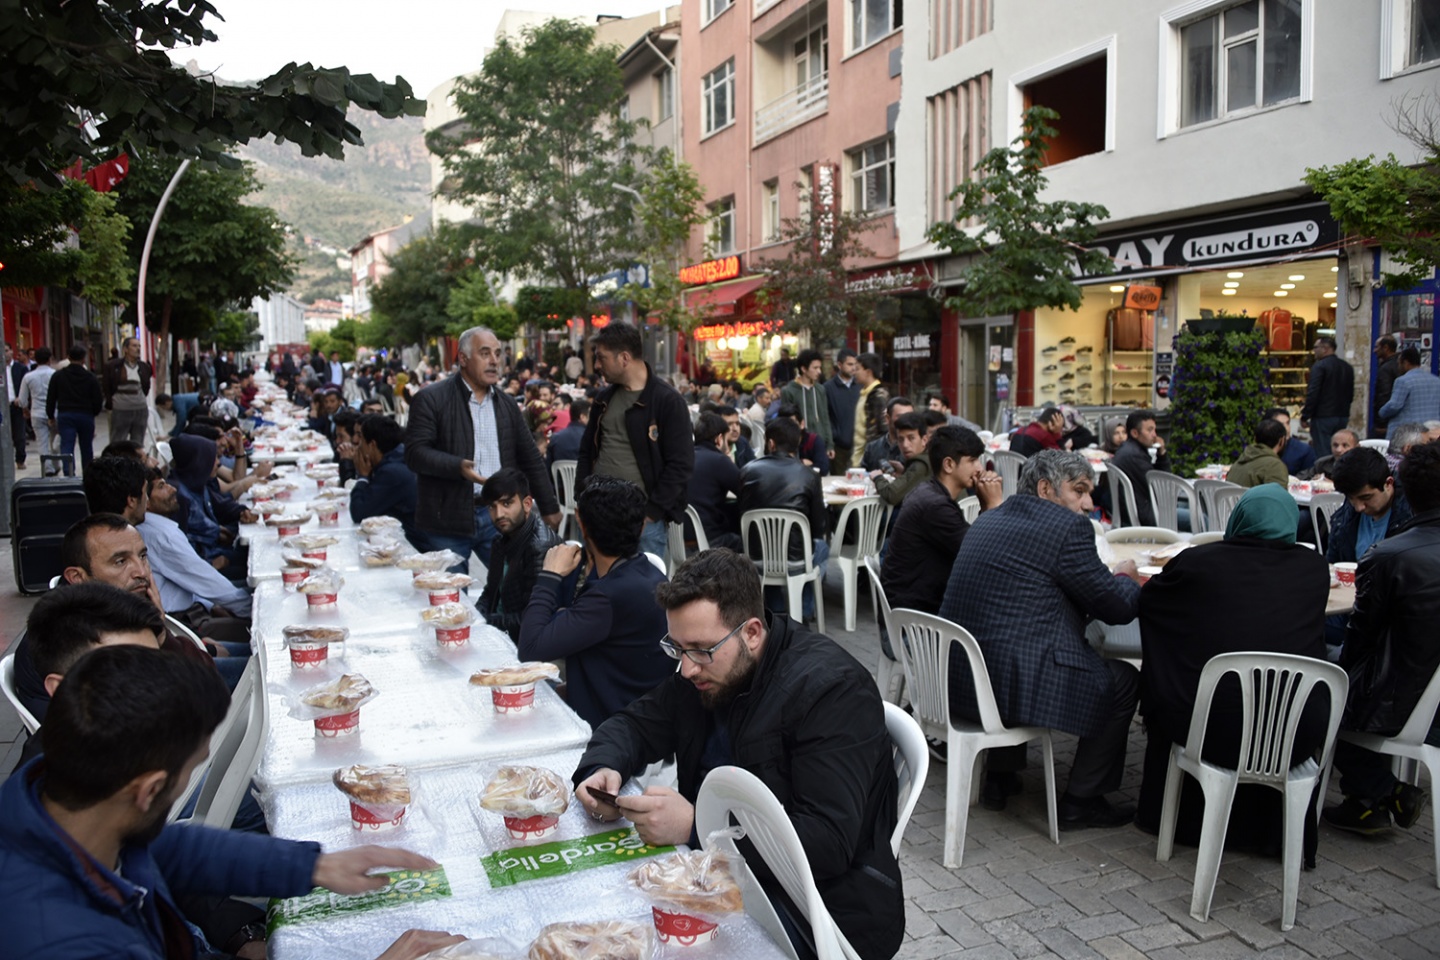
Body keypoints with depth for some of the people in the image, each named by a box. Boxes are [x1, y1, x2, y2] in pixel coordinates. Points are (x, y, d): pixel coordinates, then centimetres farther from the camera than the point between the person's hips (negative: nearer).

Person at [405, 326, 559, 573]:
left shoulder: (507, 405, 14)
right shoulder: (431, 400, -2)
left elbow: (531, 460, 17)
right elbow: (415, 453, -11)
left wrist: (549, 508, 15)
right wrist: (458, 467, -26)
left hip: (498, 514, 4)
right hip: (447, 518, -4)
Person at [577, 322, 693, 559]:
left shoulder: (668, 401, -7)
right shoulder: (604, 399, 13)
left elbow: (680, 465, -11)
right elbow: (587, 452, 21)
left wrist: (651, 513, -14)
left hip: (643, 519, -6)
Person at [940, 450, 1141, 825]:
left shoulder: (989, 519, 15)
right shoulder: (1069, 527, -9)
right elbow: (1116, 607, -4)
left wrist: (1113, 580, 22)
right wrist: (1126, 578, 19)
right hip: (1010, 683, -8)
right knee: (1123, 680, 14)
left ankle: (999, 776, 38)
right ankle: (1081, 801, 21)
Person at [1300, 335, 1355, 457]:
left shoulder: (1319, 366, -12)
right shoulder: (1348, 367, 12)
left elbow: (1312, 394, -17)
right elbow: (1351, 394, 17)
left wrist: (1305, 416, -11)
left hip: (1323, 418, -8)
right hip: (1343, 417, 8)